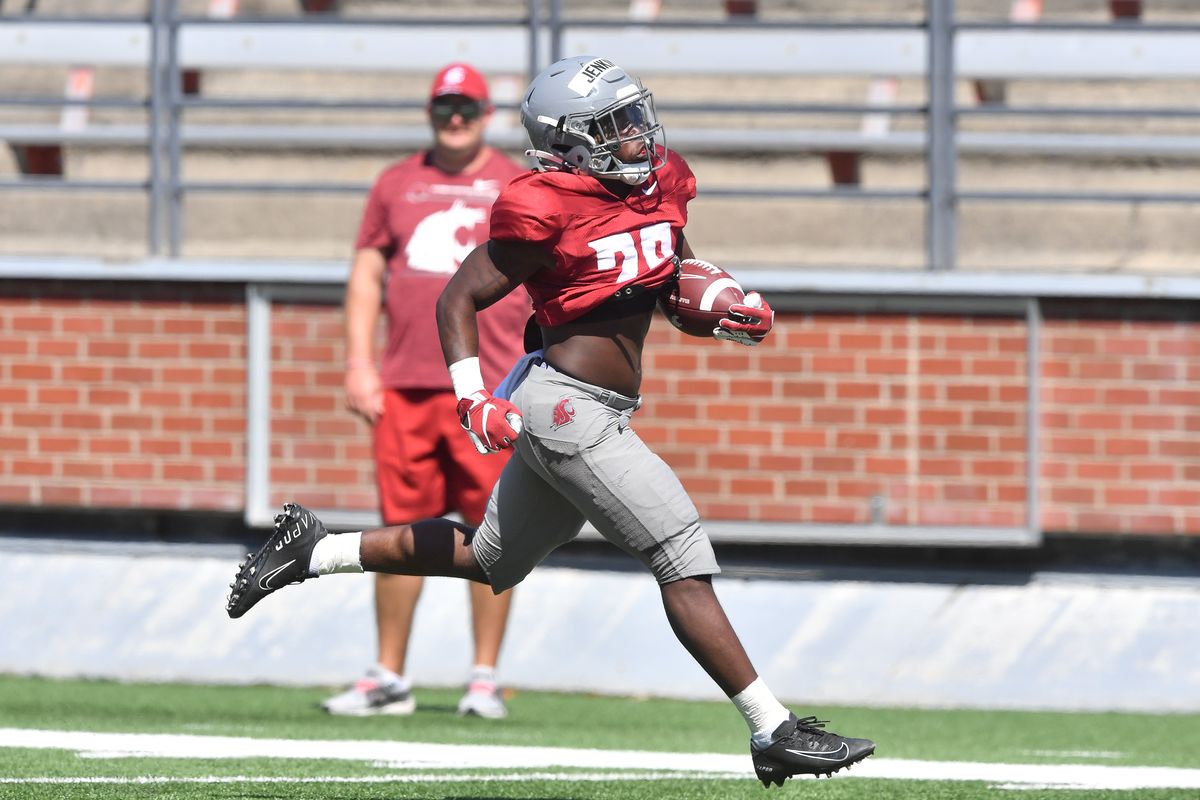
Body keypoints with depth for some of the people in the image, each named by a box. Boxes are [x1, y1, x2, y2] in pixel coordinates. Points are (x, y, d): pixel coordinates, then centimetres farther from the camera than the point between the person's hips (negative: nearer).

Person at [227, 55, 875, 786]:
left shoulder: (661, 185, 8)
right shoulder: (547, 211, -16)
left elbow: (679, 279, 24)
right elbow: (460, 298, -9)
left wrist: (731, 311, 4)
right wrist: (473, 398, -19)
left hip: (568, 410, 10)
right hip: (570, 407, -10)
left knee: (487, 561, 22)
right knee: (685, 561, -11)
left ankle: (312, 550, 31)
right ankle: (774, 732, -9)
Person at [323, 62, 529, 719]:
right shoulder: (397, 184, 13)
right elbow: (366, 273, 14)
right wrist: (358, 363, 3)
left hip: (491, 387, -2)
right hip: (404, 387, 3)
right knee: (400, 526, 4)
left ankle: (484, 680, 2)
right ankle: (388, 678, 10)